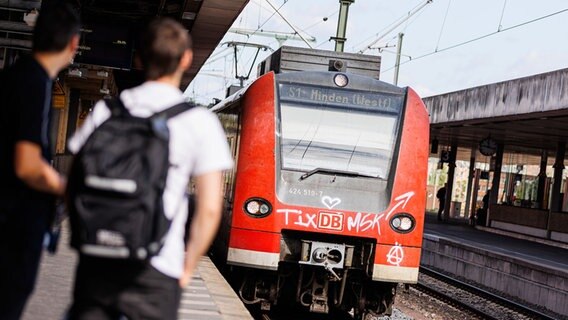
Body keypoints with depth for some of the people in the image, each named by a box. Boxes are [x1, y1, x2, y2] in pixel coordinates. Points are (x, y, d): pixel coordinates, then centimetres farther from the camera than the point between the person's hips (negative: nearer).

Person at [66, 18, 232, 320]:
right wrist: (187, 267, 4)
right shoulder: (200, 122, -3)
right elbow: (210, 209, -7)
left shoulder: (105, 110, 5)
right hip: (155, 272, -3)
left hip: (95, 263, 3)